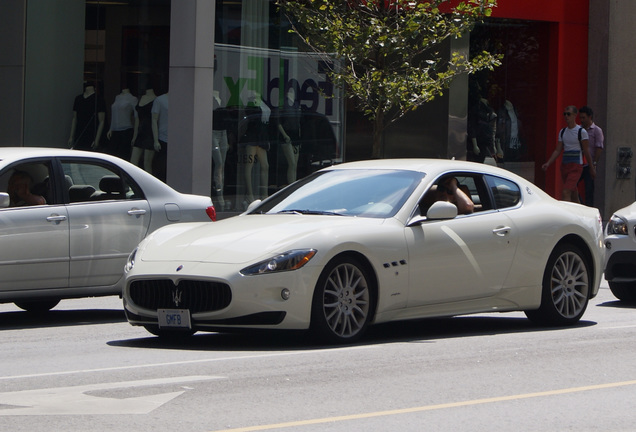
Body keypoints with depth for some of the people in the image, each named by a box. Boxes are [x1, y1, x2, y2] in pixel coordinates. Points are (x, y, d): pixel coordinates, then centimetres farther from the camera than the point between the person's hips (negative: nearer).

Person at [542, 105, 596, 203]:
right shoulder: (562, 132, 13)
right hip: (564, 165, 6)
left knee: (566, 193, -18)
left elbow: (586, 151, -3)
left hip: (576, 166, -6)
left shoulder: (581, 132, -5)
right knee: (573, 193, 12)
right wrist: (548, 163, 1)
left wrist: (592, 167, 0)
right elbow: (557, 150, 13)